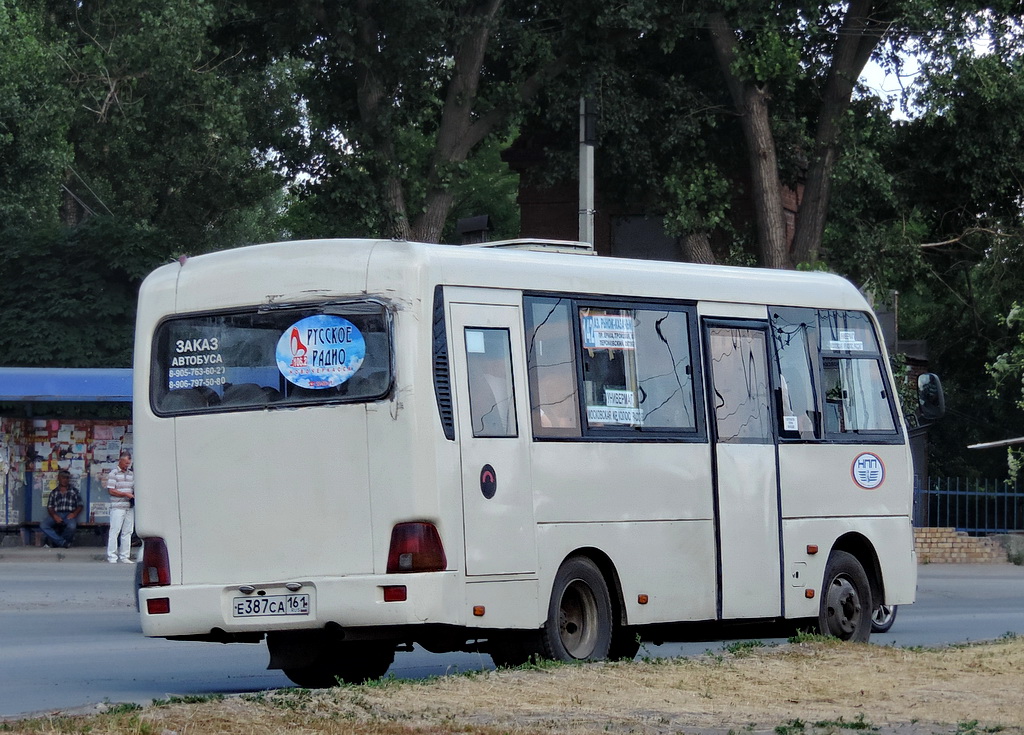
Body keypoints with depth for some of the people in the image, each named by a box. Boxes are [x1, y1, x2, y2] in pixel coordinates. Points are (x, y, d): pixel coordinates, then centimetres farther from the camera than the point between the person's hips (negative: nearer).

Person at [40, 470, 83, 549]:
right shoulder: (54, 492, 18)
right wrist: (54, 516, -11)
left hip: (69, 515, -2)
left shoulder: (74, 491, 16)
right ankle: (63, 542, -23)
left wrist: (74, 513, -10)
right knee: (42, 525, -28)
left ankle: (55, 541, -11)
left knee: (71, 526, -38)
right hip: (56, 515, 2)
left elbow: (80, 505, 11)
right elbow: (49, 507, 10)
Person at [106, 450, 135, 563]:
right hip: (117, 507, -6)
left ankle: (124, 556, 12)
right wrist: (126, 494, -15)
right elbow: (111, 490, -10)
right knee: (115, 531, -6)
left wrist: (134, 494, 2)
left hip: (129, 507, 6)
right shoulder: (113, 474, -4)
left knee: (127, 532, 7)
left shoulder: (131, 474, 16)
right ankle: (112, 556, -4)